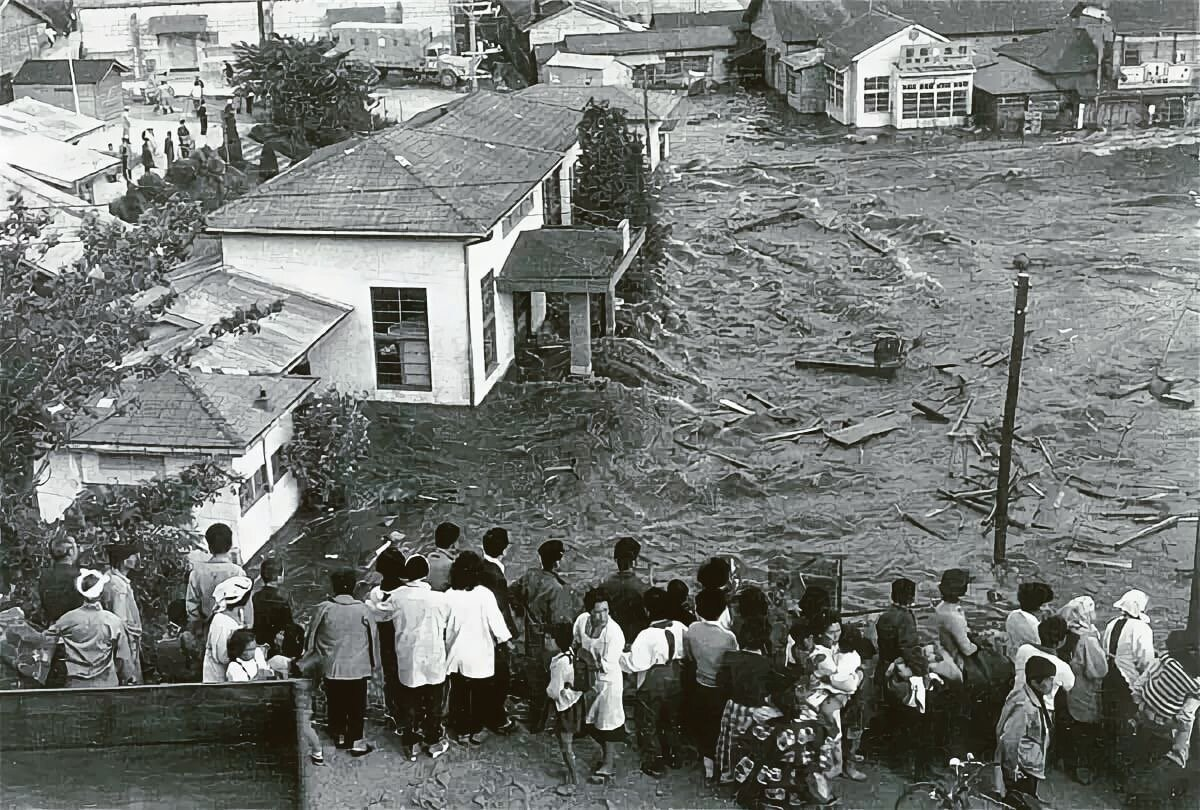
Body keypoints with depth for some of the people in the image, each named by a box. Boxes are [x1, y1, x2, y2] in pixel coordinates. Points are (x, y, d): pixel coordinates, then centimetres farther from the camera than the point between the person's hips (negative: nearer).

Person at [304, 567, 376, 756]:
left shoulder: (323, 609, -8)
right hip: (358, 668, -1)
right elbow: (372, 638, 0)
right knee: (356, 706, 8)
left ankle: (339, 736, 29)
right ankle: (356, 742, 11)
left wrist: (307, 654, 20)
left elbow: (311, 636, 2)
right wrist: (372, 664, 14)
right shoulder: (362, 609, -8)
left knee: (336, 704, 17)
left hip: (332, 668, 1)